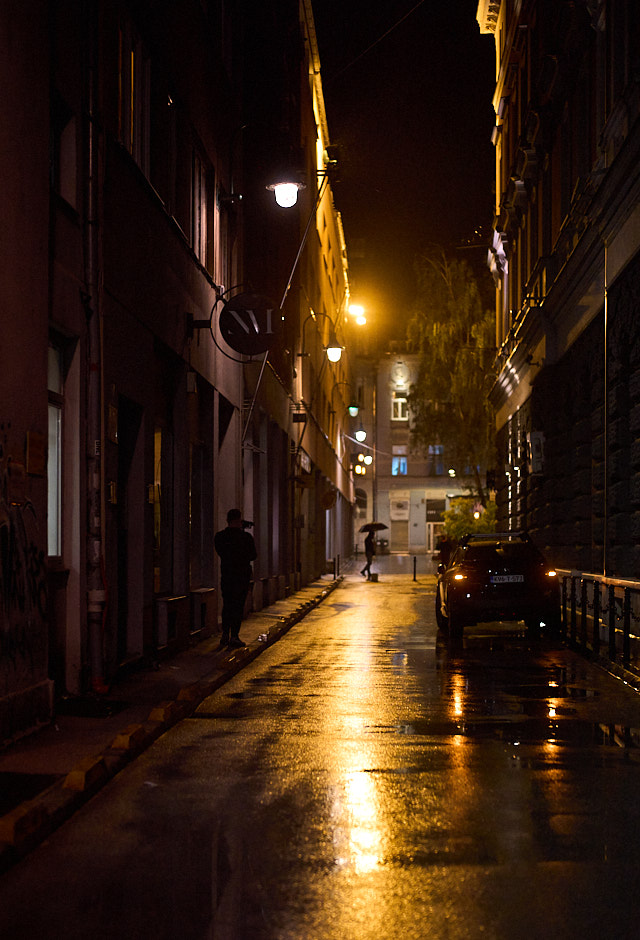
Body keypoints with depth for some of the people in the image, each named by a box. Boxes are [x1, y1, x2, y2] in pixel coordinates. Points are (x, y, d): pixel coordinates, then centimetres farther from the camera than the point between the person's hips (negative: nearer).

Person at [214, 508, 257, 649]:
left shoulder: (219, 536, -2)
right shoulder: (245, 537, -11)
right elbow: (253, 555, 0)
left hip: (226, 576, 3)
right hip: (242, 575, -3)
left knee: (227, 606, 15)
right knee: (238, 606, 2)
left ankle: (225, 636, 13)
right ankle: (234, 638, 1)